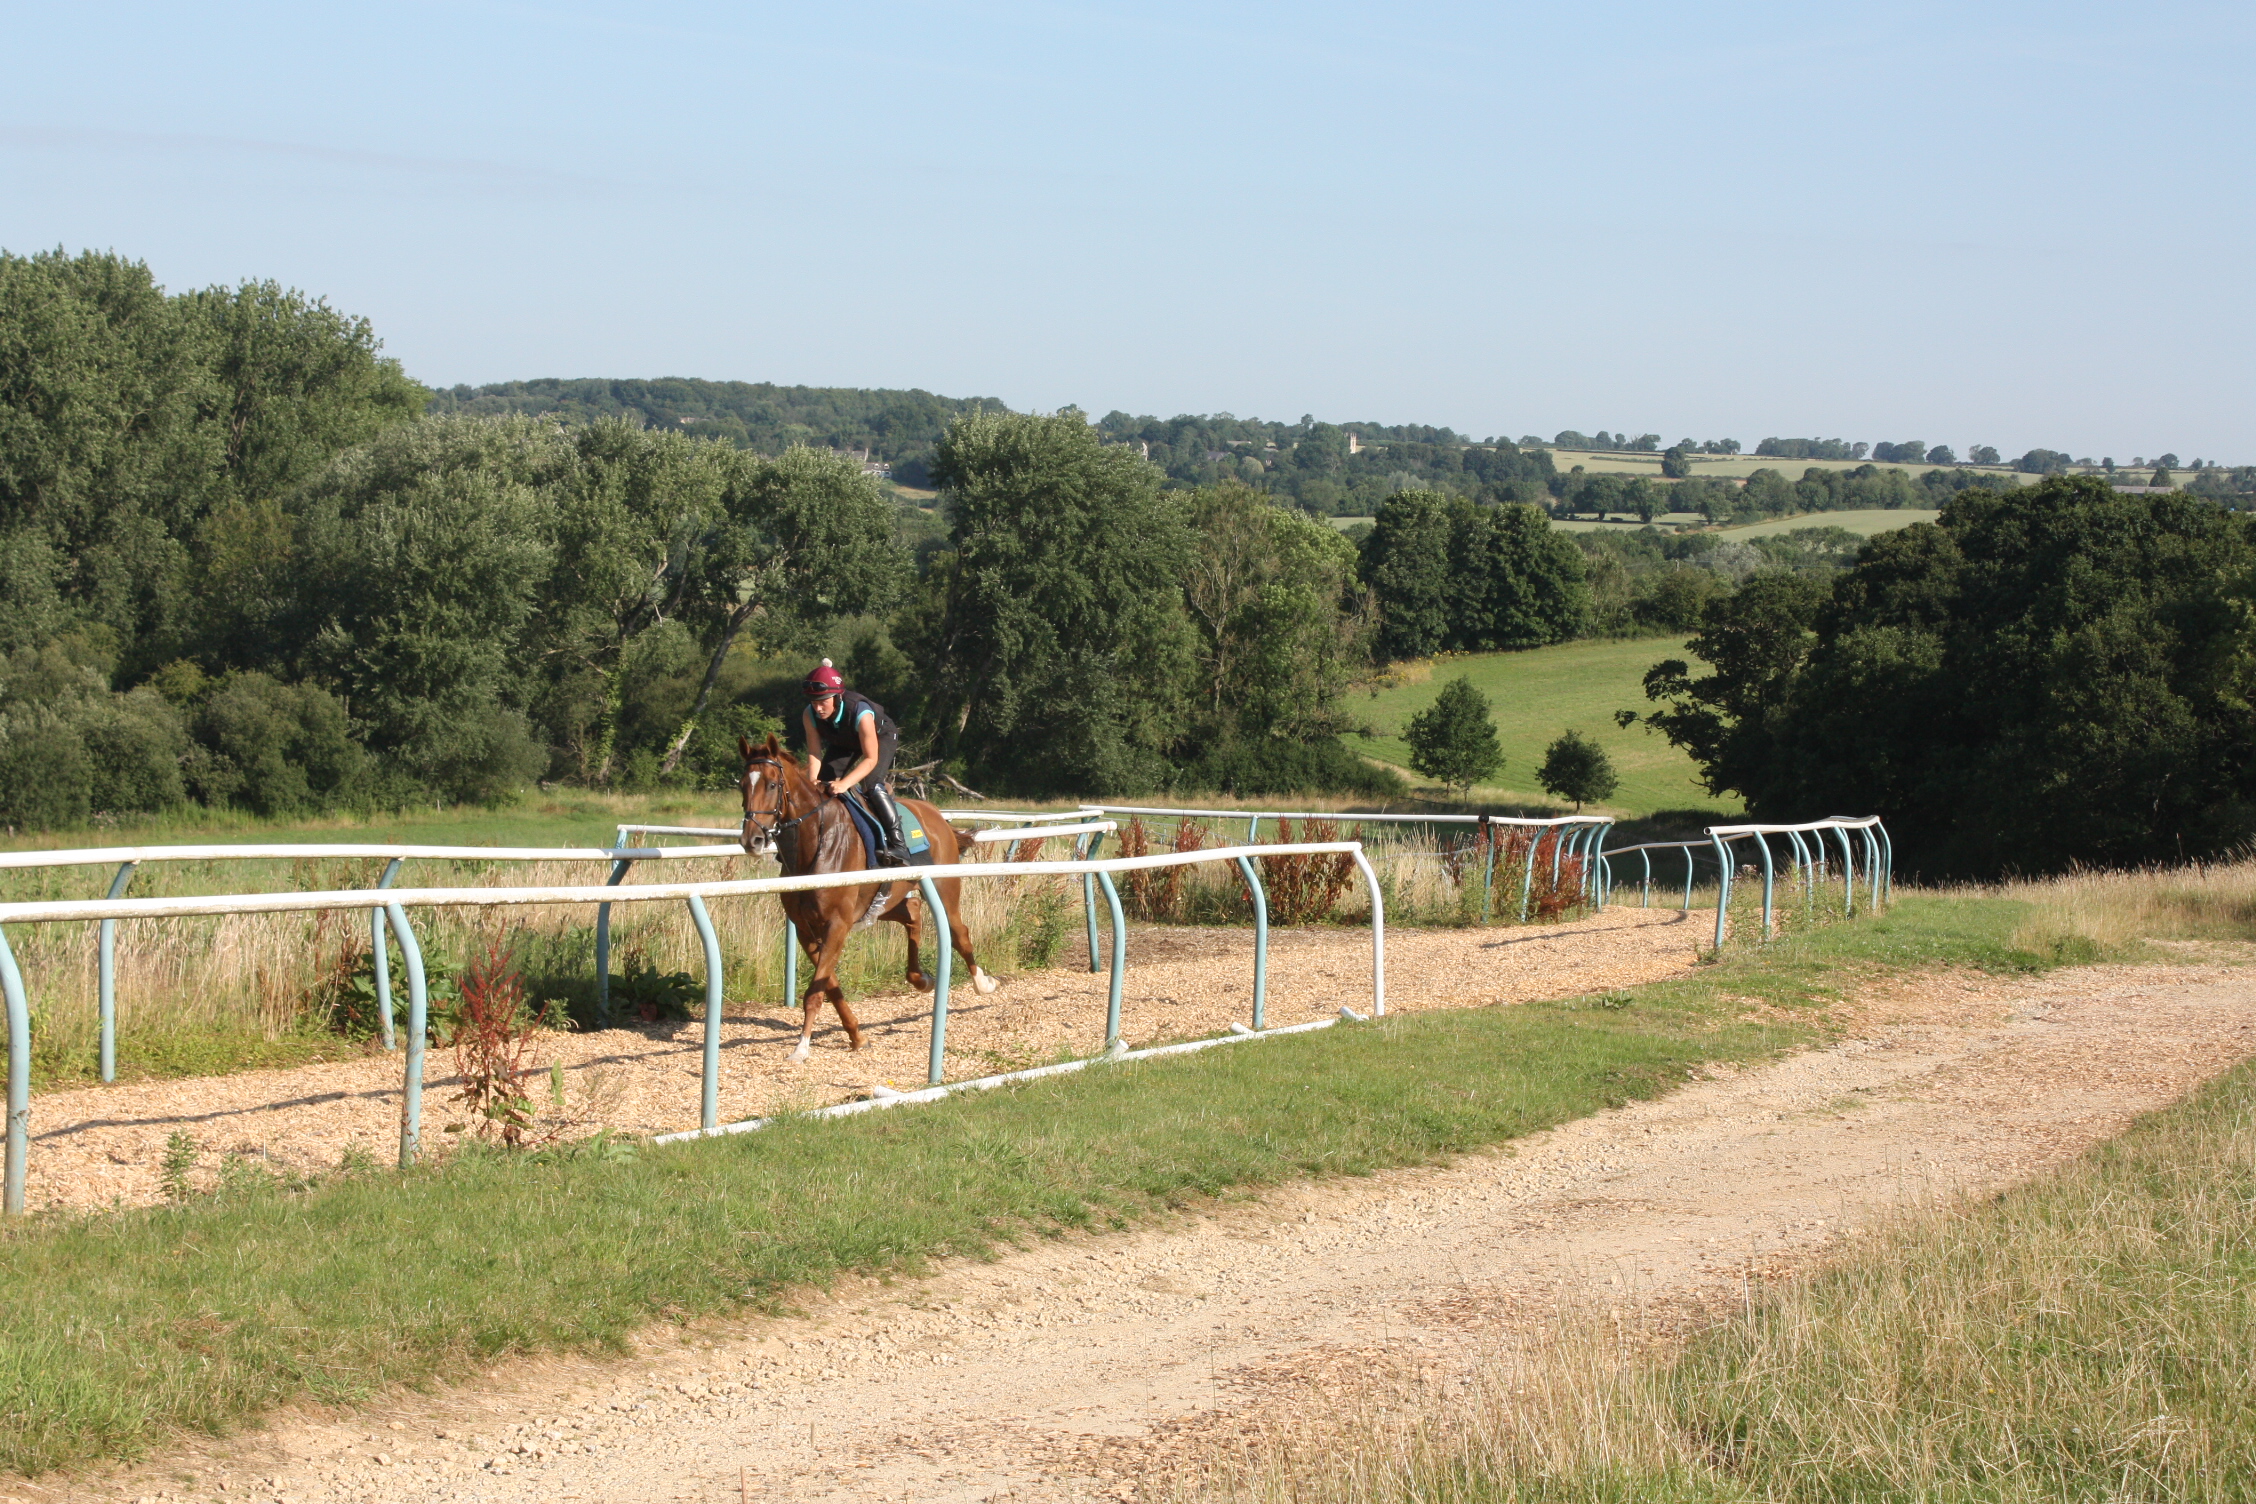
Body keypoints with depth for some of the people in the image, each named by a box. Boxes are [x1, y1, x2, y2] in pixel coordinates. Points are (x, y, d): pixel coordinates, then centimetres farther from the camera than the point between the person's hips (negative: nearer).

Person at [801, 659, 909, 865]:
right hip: (843, 743, 6)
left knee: (872, 785, -27)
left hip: (880, 738, -6)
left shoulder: (861, 713, -42)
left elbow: (871, 759, -39)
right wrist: (813, 782, -40)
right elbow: (814, 753, -21)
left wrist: (845, 783, -51)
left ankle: (897, 843, -26)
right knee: (823, 785, -9)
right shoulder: (811, 715, -27)